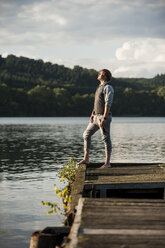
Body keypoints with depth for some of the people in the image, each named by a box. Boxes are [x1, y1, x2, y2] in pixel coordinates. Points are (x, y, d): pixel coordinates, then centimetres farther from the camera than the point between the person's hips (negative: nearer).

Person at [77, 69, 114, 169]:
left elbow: (108, 104, -20)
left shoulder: (108, 88, -12)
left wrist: (104, 118, -25)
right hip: (97, 116, 10)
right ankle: (86, 159, 12)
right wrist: (92, 114, 10)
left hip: (104, 117, -10)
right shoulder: (100, 87, 18)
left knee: (106, 139, -4)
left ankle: (107, 163, 1)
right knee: (87, 135, 8)